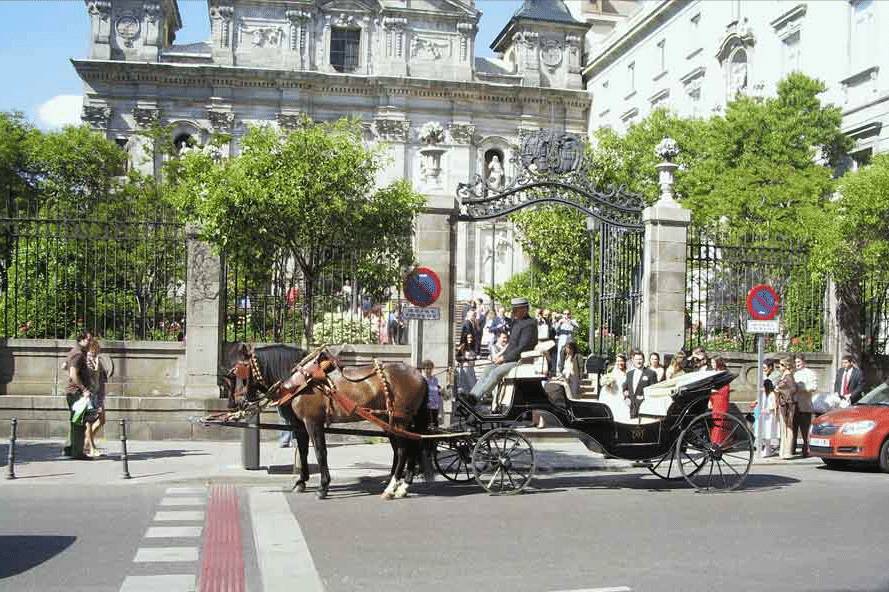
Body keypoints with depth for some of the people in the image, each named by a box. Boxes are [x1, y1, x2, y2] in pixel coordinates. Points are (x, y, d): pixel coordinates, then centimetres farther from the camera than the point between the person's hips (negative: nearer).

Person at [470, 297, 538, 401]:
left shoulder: (529, 324, -14)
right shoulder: (516, 322, 17)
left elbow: (522, 348, -20)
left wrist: (504, 358, -16)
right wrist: (501, 356, 6)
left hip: (520, 361, -10)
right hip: (511, 359, 10)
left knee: (496, 372, -25)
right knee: (489, 370, -3)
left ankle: (475, 397, -28)